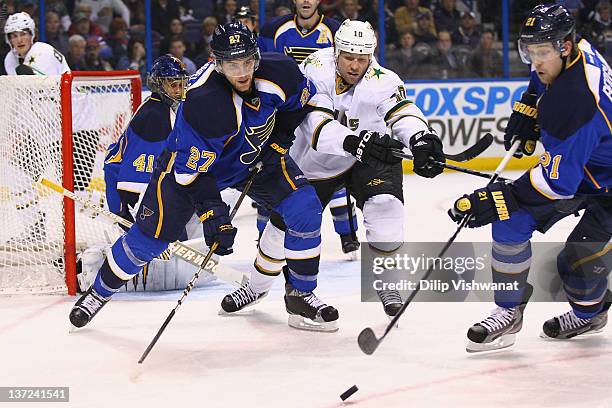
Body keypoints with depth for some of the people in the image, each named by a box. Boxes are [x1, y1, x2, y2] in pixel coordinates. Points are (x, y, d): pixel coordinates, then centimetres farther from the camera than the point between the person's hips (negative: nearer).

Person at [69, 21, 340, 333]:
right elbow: (192, 169, -32)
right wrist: (212, 212, -37)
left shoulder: (279, 71, -25)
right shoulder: (203, 101, -39)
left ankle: (301, 295, 4)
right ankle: (98, 293, 20)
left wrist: (277, 143, -6)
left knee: (305, 208, -12)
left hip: (256, 157, 4)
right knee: (152, 235, -5)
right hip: (193, 159, -4)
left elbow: (302, 99, 0)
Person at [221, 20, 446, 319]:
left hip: (371, 158, 0)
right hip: (318, 160, 1)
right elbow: (318, 127, -38)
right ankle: (258, 286, 32)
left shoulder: (382, 81, -23)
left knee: (385, 205, -25)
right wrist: (356, 142, -55)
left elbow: (404, 114, -37)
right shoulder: (317, 68, -26)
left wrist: (421, 139, -60)